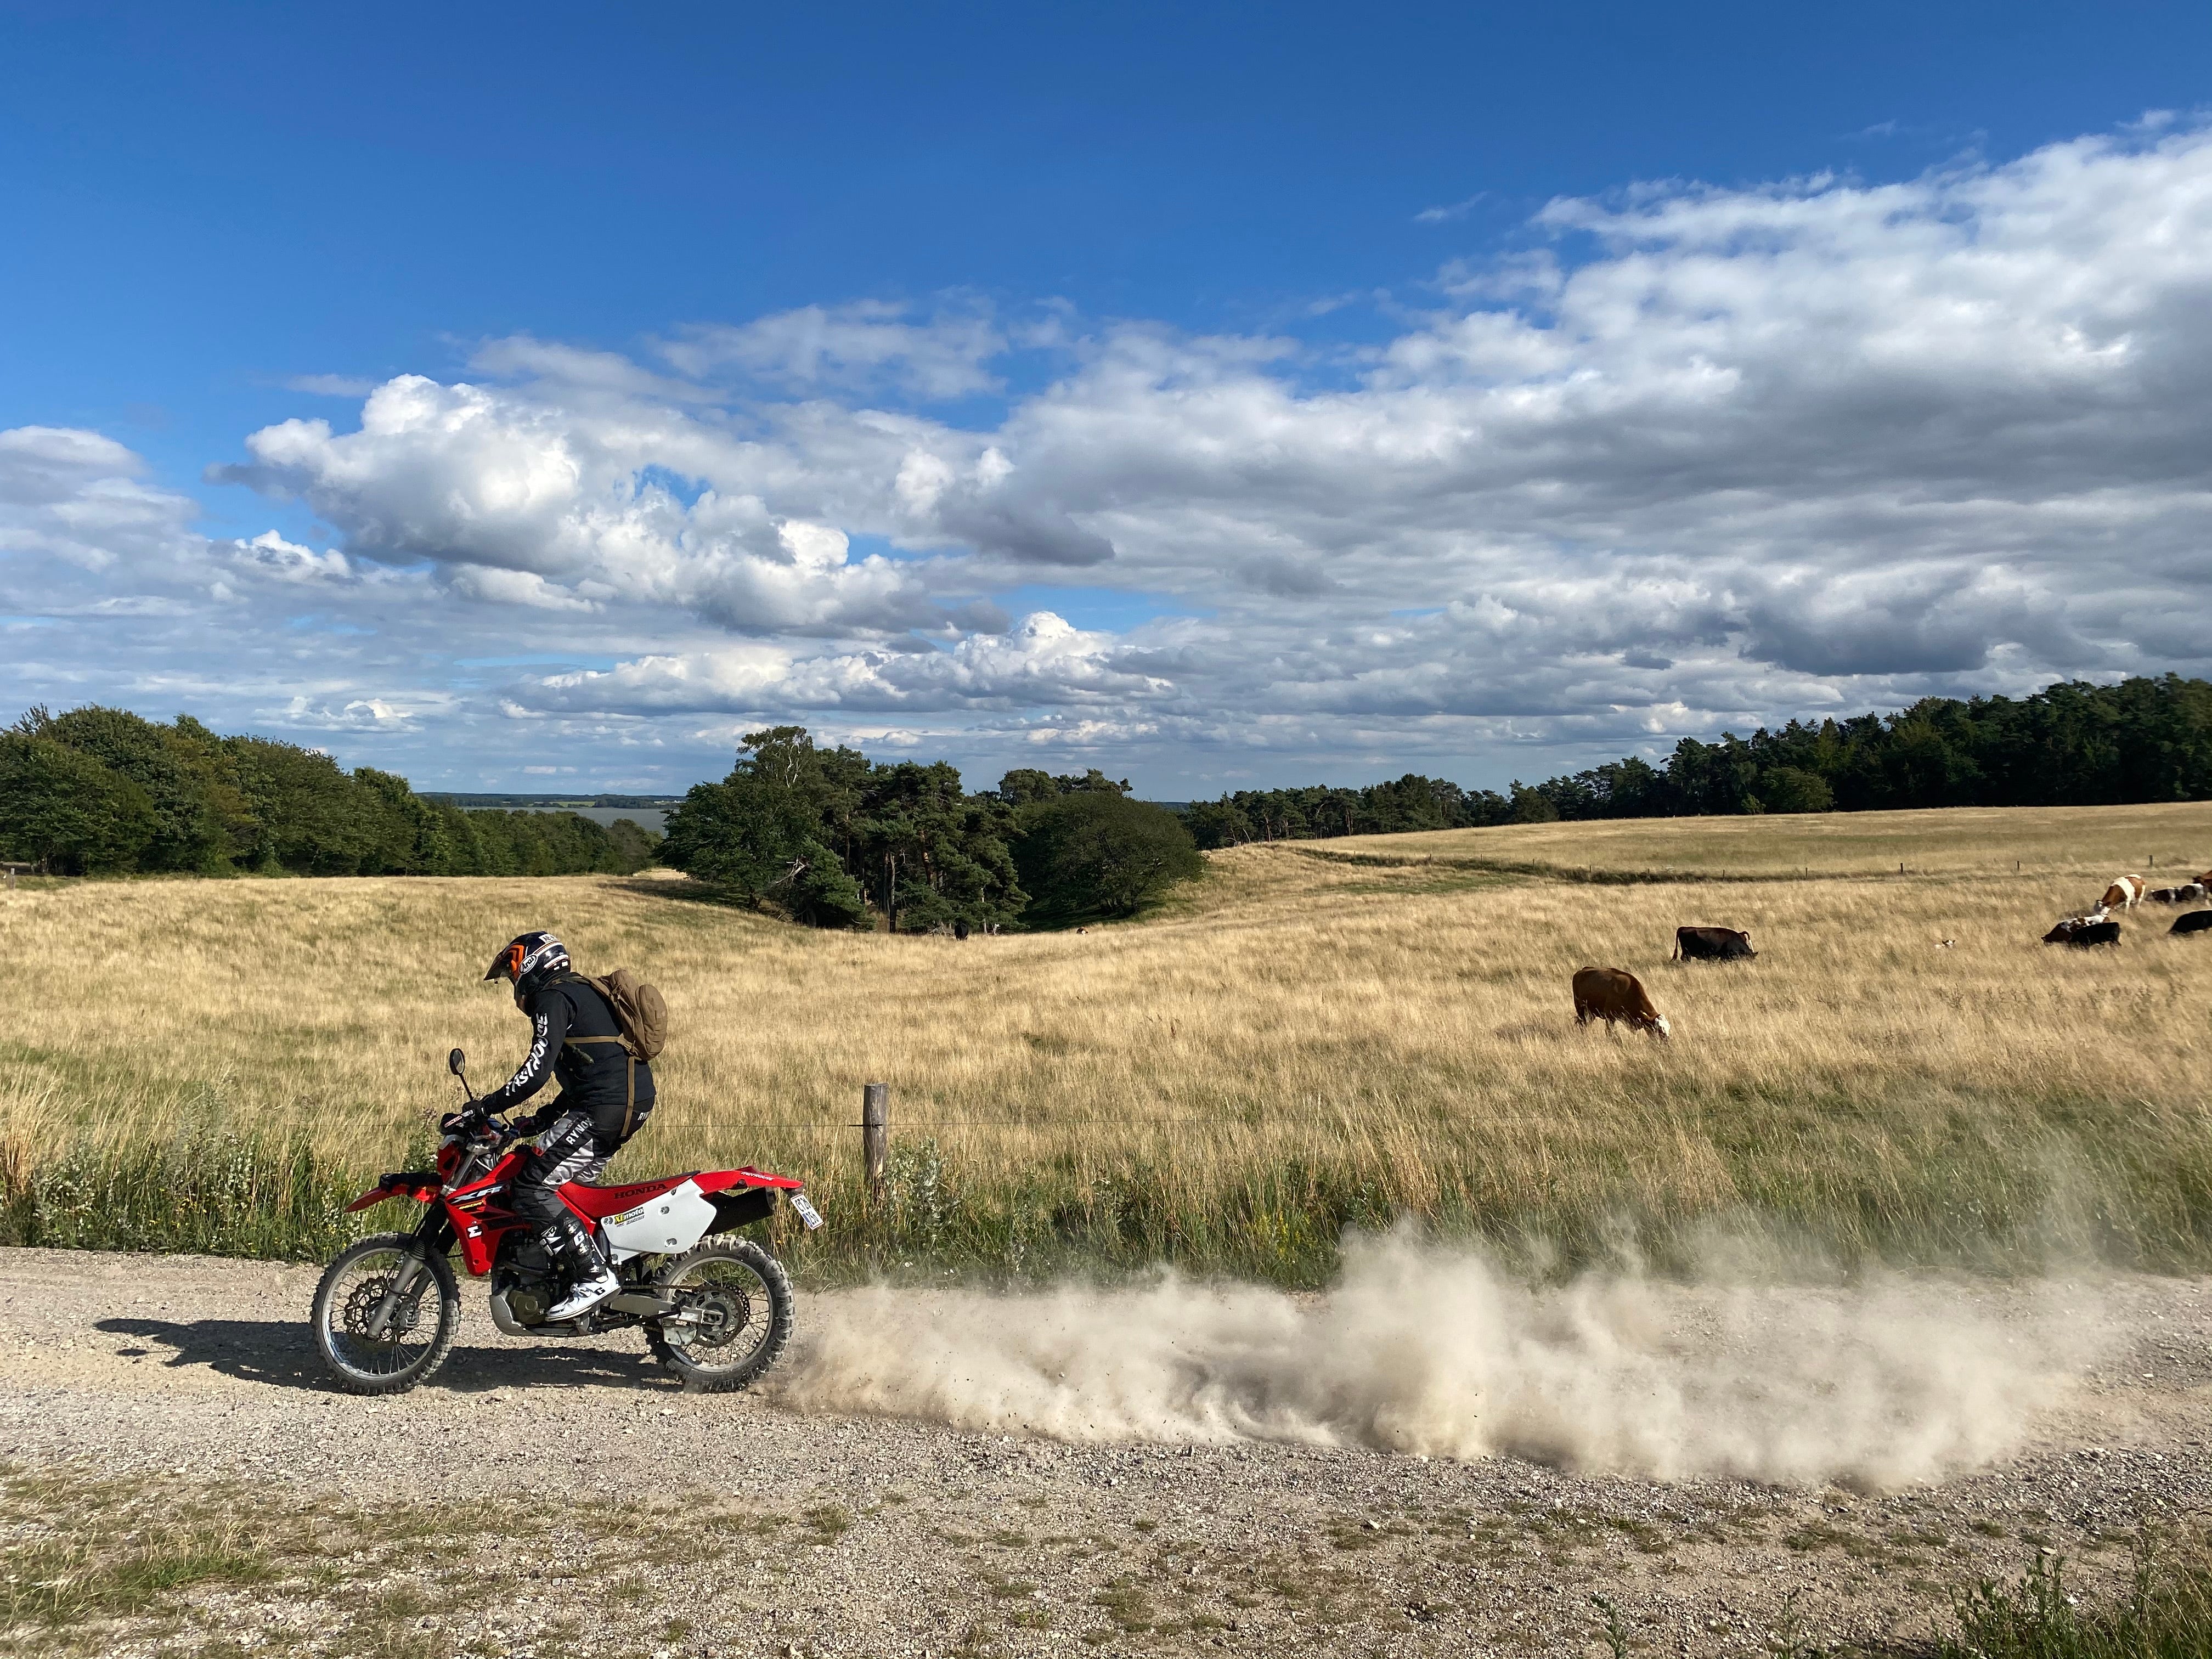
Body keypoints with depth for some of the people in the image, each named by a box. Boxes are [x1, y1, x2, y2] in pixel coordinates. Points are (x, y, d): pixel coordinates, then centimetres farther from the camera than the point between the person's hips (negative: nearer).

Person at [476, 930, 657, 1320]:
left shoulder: (553, 998, -3)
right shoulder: (584, 993, 27)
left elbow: (537, 1071, -15)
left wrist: (486, 1106, -7)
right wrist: (538, 1120, 26)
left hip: (605, 1107, -10)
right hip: (636, 1103, 10)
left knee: (534, 1189, -10)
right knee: (571, 1185, 20)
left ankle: (595, 1278, -16)